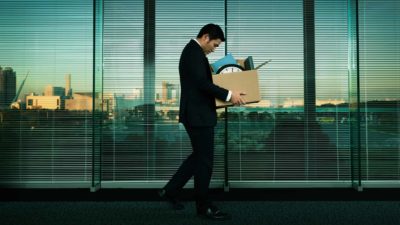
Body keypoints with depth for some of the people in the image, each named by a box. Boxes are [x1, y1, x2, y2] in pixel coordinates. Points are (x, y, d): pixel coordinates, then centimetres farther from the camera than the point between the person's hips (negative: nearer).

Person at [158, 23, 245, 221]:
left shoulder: (193, 51, 18)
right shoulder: (194, 52, -15)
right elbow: (202, 83, -24)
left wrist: (224, 95, 21)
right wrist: (228, 94, -19)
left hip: (197, 113, 11)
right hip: (198, 115, -11)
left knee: (199, 157, 17)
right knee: (205, 160, -1)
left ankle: (170, 191, 23)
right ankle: (203, 206, 12)